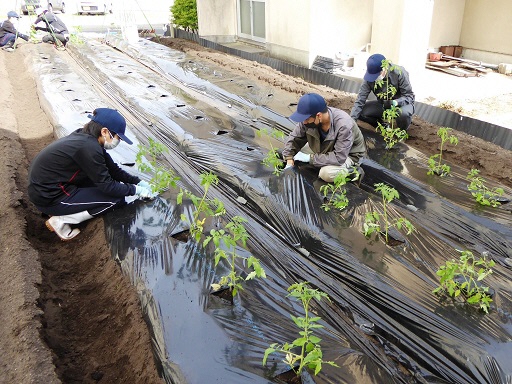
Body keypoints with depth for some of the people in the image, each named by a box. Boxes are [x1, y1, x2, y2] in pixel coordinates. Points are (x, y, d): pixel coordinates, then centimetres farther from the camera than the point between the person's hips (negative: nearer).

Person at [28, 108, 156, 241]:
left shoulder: (86, 137, 1)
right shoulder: (88, 147, -26)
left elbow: (112, 169, 8)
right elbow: (107, 186, -19)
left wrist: (138, 181, 2)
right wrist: (135, 190, -8)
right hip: (47, 197, -9)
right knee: (115, 198, -9)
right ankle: (60, 220, -3)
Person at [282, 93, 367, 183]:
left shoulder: (344, 126, -39)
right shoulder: (309, 118, -23)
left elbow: (339, 158, -38)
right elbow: (294, 138, -9)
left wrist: (310, 158, -34)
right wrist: (289, 163, -21)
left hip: (349, 154, -6)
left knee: (326, 173, -33)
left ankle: (351, 171, -3)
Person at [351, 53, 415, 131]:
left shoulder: (399, 73, -26)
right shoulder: (369, 78, -18)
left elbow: (409, 96, -20)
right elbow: (360, 100, -20)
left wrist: (395, 102, -41)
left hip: (400, 104, -3)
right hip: (383, 105, 4)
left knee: (404, 114, -38)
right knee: (360, 112, -19)